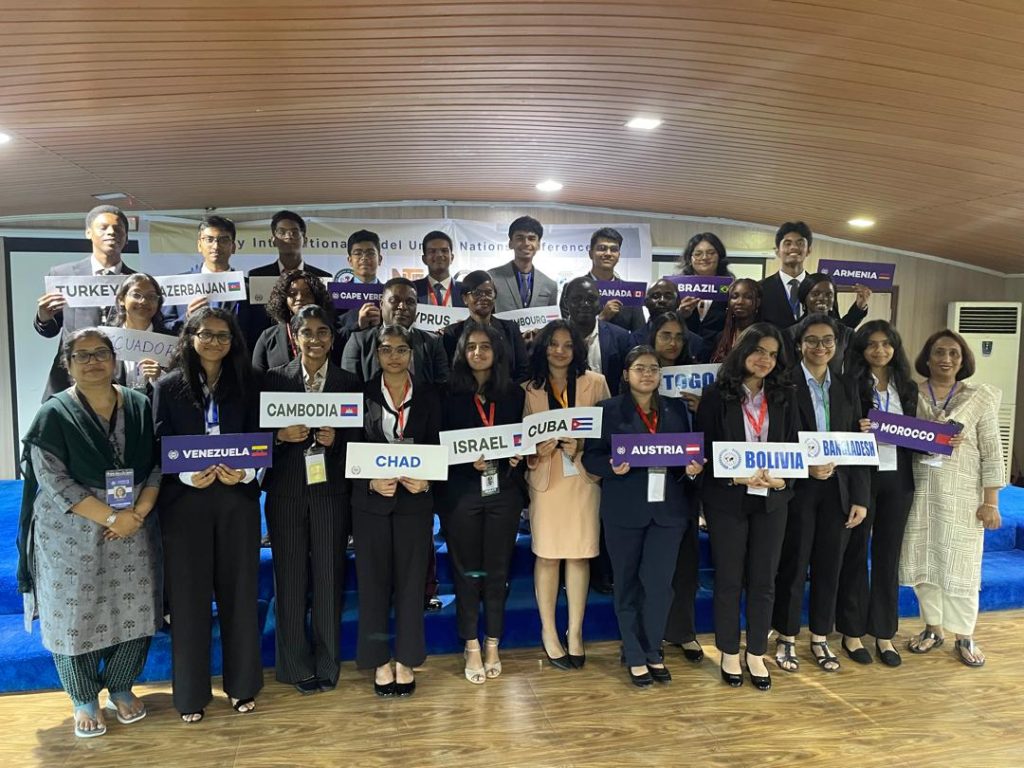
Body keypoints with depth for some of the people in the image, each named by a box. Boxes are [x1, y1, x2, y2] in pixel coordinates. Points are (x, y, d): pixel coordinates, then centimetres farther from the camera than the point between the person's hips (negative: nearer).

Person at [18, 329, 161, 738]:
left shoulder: (140, 406, 1)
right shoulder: (54, 414, -7)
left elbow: (157, 465, 2)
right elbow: (53, 481, -13)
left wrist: (137, 513, -12)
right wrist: (111, 517, -18)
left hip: (134, 529, 3)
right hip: (74, 535, -2)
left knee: (135, 611, 8)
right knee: (76, 615, 6)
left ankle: (120, 688, 32)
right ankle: (84, 701, 28)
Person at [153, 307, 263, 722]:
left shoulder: (246, 384, 6)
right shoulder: (168, 385, 1)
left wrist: (245, 473, -16)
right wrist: (188, 475, -20)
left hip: (238, 499, 2)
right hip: (184, 501, -1)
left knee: (239, 591, 8)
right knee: (189, 595, 5)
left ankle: (242, 683, 24)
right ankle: (191, 692, 21)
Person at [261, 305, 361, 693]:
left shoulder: (349, 382, 5)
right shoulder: (274, 378, 3)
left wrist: (336, 439, -14)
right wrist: (281, 435, -16)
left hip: (331, 491, 0)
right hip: (286, 492, 0)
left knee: (329, 577, 7)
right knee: (290, 579, 7)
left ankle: (327, 665, 23)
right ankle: (296, 666, 23)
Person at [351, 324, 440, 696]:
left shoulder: (428, 395, 3)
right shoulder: (361, 393, 0)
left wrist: (426, 481, -14)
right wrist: (372, 482, -15)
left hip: (415, 499, 1)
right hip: (371, 500, 0)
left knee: (411, 579, 7)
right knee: (373, 580, 5)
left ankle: (405, 661, 22)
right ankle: (379, 661, 21)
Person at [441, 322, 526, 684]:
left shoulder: (514, 393, 6)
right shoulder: (450, 394, 0)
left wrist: (517, 457, -10)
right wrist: (469, 461, -16)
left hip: (503, 491, 2)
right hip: (462, 491, -1)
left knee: (497, 569, 9)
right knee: (466, 570, 7)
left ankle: (492, 644, 24)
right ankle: (471, 647, 21)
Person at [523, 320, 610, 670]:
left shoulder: (595, 383, 6)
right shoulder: (530, 389, 7)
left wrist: (582, 445, -13)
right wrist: (537, 449, -13)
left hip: (583, 477, 0)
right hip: (546, 478, 0)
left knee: (580, 555, 3)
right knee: (547, 555, 2)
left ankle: (575, 632, 17)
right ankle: (548, 631, 18)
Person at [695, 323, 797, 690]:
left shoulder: (784, 396, 5)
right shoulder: (716, 395, -6)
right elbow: (703, 448, -6)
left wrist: (783, 479, -12)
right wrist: (737, 478, -19)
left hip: (772, 498, 3)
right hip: (727, 499, -3)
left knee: (763, 579, 9)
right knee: (729, 579, 8)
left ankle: (756, 655, 25)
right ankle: (729, 654, 24)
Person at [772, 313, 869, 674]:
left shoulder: (847, 388, 8)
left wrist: (860, 498, 2)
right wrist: (806, 467, -22)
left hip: (838, 490, 4)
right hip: (798, 490, -4)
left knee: (829, 567, 12)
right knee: (793, 566, 6)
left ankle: (820, 639, 28)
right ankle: (786, 639, 22)